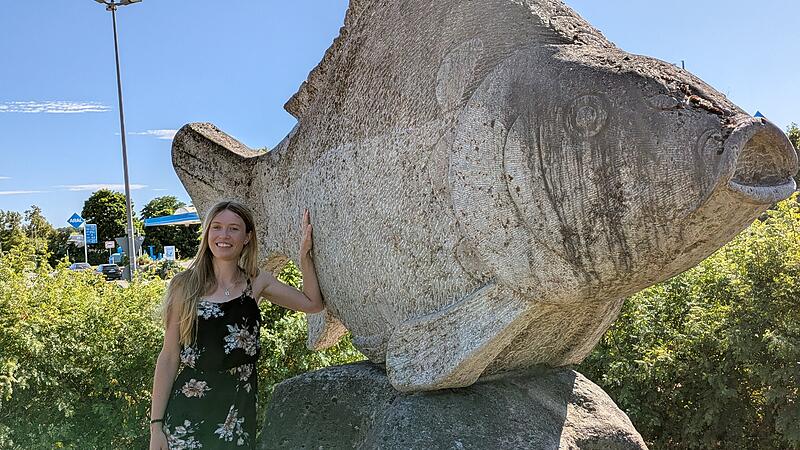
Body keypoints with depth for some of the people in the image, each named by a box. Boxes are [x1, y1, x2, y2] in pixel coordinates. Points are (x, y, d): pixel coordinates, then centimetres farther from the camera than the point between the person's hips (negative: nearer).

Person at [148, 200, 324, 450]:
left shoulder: (256, 282, 4)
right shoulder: (185, 285, -2)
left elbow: (313, 303, 8)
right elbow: (169, 357, -2)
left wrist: (304, 254, 0)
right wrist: (156, 425, -4)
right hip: (186, 414, -2)